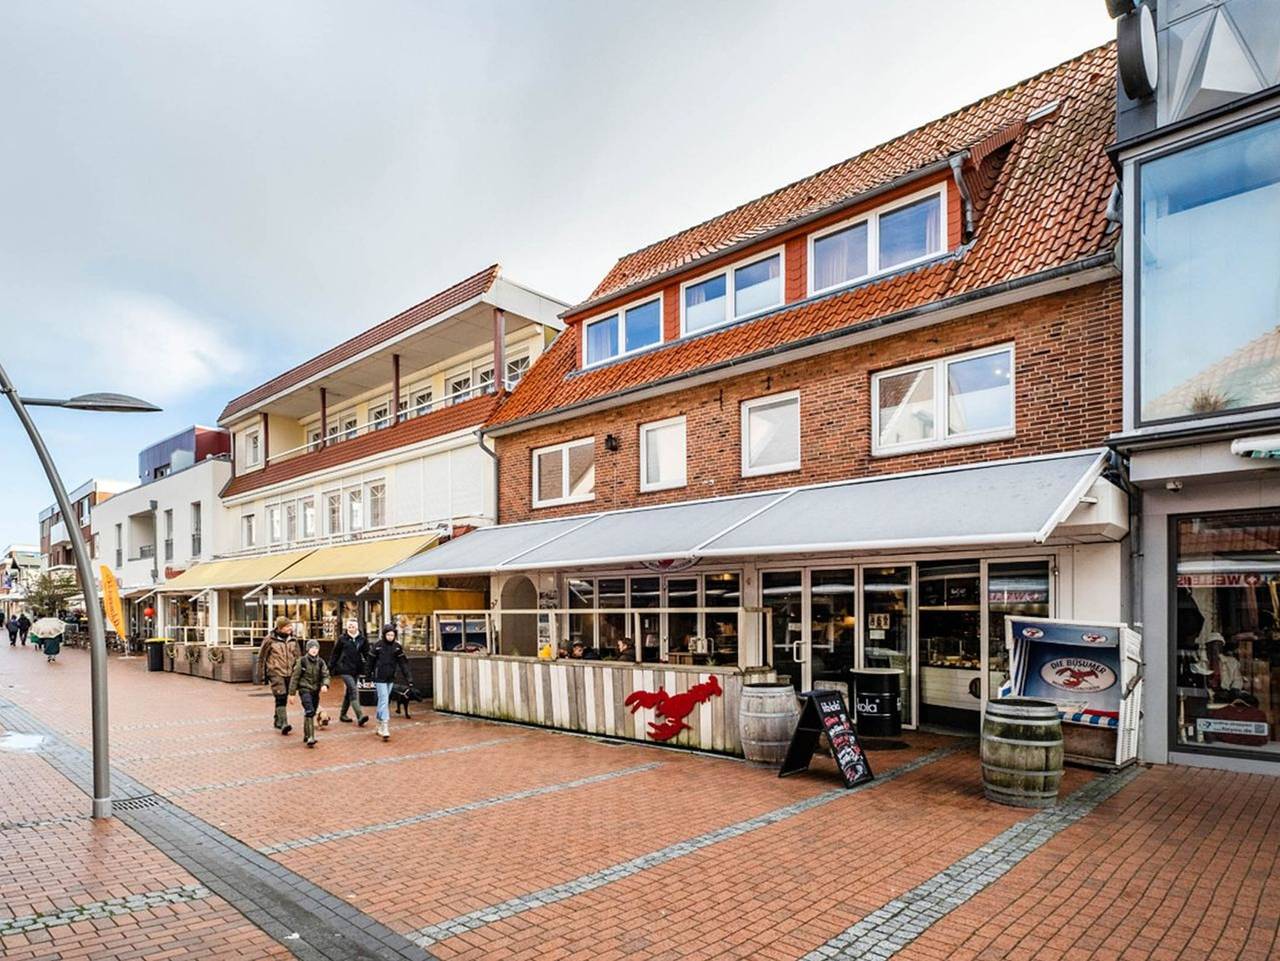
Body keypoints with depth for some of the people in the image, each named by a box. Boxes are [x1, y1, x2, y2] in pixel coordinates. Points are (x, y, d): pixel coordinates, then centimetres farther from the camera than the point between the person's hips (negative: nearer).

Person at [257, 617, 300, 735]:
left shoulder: (292, 640, 10)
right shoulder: (270, 639, -4)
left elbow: (298, 657, 18)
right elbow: (261, 657, 2)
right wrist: (263, 675, 1)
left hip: (289, 673, 5)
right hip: (276, 673, -5)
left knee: (284, 698, 12)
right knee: (281, 698, -16)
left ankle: (278, 721, 27)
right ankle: (283, 723, -20)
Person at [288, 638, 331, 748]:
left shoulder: (321, 662, 3)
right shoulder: (302, 661, -6)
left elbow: (325, 675, 0)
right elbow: (294, 677, -3)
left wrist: (325, 684, -22)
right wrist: (292, 693, -3)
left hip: (316, 691, 5)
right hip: (304, 689, -5)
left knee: (311, 713, 14)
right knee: (309, 712, -19)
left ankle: (306, 736, 31)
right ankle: (310, 737, -21)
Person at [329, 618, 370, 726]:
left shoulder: (362, 639, 3)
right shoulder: (342, 639, -3)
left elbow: (366, 654, 4)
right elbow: (335, 654, 4)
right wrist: (331, 667, 4)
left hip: (356, 669, 4)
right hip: (345, 668, -4)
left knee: (349, 691, 15)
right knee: (354, 690, -15)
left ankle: (343, 714, 31)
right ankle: (360, 716, -21)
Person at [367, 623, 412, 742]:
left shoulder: (397, 647, -1)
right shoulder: (378, 645, -10)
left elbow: (403, 663, -2)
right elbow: (371, 661, 0)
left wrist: (408, 678, -8)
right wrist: (369, 675, 7)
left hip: (391, 678, 4)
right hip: (380, 678, -4)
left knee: (383, 701, 15)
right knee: (384, 700, -11)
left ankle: (379, 725, 29)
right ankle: (385, 728, -15)